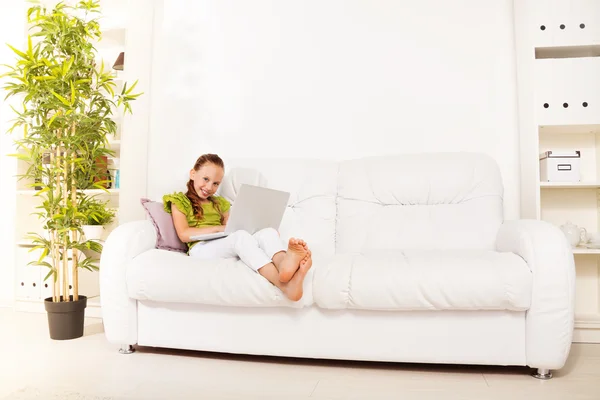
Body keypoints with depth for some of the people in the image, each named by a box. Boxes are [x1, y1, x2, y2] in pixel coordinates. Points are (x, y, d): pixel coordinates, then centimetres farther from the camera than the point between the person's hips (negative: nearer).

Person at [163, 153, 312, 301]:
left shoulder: (220, 203, 29)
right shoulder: (180, 201, 14)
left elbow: (229, 230, 16)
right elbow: (184, 235, -2)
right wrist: (219, 228, -8)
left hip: (226, 247, 5)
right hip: (201, 248, -5)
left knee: (268, 232, -26)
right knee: (241, 236, -37)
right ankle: (285, 285, -61)